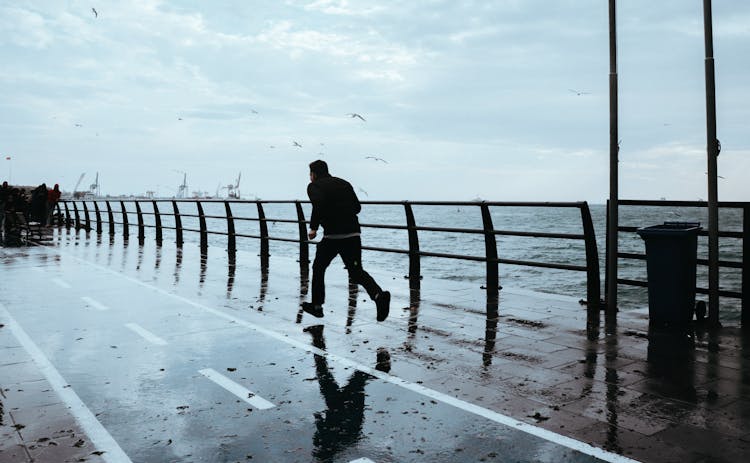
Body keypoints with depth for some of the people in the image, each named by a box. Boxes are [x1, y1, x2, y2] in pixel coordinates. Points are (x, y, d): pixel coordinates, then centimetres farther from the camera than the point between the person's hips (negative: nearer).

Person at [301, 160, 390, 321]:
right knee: (356, 272, 6)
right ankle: (379, 295, -19)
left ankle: (316, 306, 24)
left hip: (332, 236, -5)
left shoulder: (314, 186, 2)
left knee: (318, 269, 17)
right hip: (353, 234, 5)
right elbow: (357, 207, 17)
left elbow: (319, 204, -18)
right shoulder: (344, 183, 19)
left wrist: (313, 227, -10)